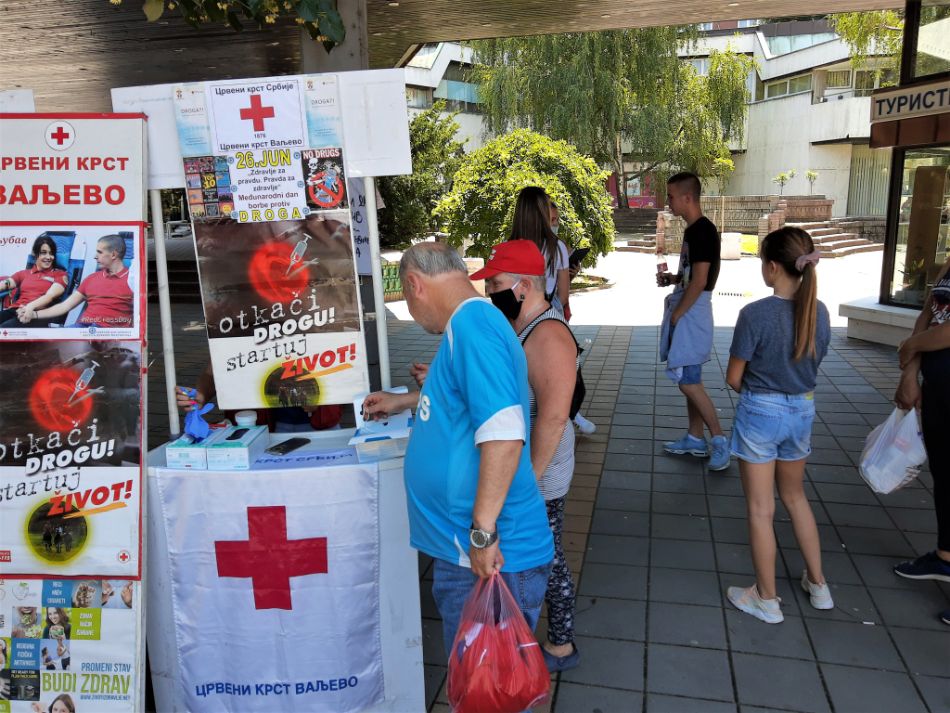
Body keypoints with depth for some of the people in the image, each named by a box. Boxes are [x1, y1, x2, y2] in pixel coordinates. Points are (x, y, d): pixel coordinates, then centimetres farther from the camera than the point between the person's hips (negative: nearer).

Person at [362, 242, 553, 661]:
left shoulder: (472, 325, -20)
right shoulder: (474, 322, 13)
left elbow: (503, 435, -30)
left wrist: (484, 532, -25)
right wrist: (403, 402, 44)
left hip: (490, 554, -10)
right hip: (465, 548, 10)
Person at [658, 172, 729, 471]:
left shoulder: (702, 231, -17)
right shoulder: (695, 230, 13)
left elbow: (699, 281, -21)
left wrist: (675, 316, -16)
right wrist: (673, 278, 8)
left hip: (691, 312, -10)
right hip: (686, 312, 10)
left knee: (689, 382, -7)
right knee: (690, 380, 14)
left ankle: (720, 440, 3)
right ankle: (695, 439, 23)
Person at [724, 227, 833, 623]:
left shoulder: (755, 314, -21)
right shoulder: (818, 311, -3)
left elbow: (733, 378, -13)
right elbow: (812, 364, 9)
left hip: (760, 413, -6)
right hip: (802, 411, 6)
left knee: (761, 510, 8)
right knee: (795, 496, 25)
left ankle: (766, 600, 22)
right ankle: (817, 584, 36)